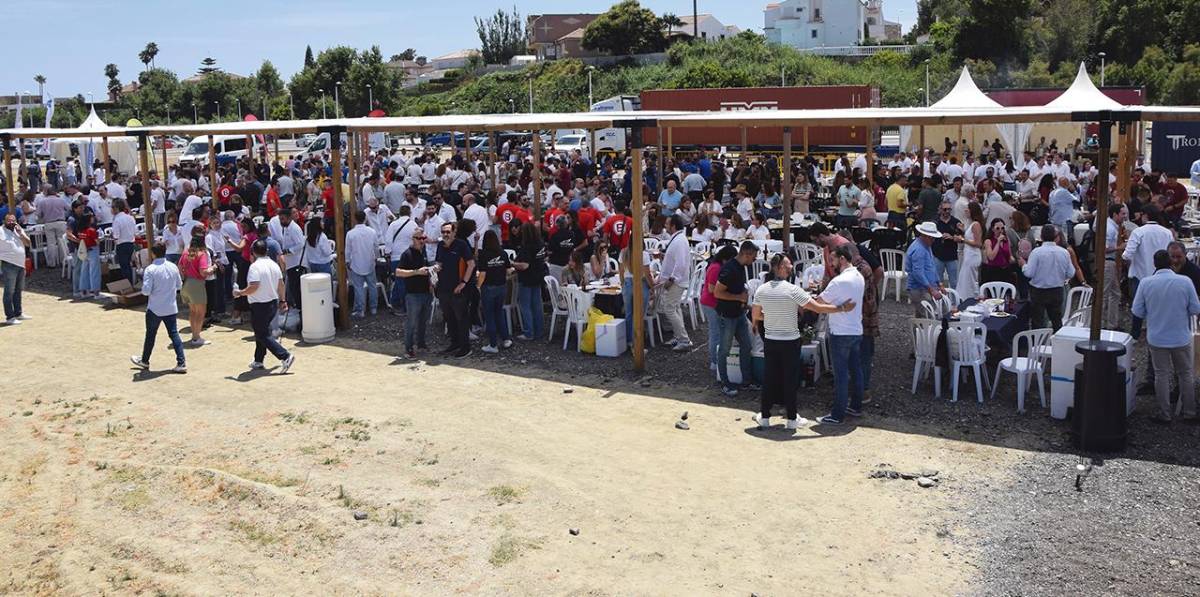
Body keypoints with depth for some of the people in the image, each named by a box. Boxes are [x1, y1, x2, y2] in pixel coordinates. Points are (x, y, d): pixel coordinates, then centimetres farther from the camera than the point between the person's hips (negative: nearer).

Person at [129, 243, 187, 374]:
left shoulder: (150, 269, -16)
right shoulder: (173, 267, -1)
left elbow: (146, 291, -17)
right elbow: (179, 285, 9)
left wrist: (143, 286, 3)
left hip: (155, 309, -3)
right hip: (171, 308, 4)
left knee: (150, 335, 12)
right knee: (174, 334, 5)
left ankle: (144, 361, 29)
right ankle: (181, 363, -2)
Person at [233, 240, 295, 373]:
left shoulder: (255, 266, -18)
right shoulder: (274, 264, 6)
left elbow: (254, 286, -26)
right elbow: (281, 284, 11)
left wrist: (240, 293, -12)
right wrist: (282, 300, 21)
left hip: (259, 306, -8)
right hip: (273, 303, 8)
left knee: (263, 335, -1)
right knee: (262, 331, 21)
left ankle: (286, 357, -14)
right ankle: (258, 361, 27)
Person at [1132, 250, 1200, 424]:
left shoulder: (1145, 283, -12)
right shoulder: (1185, 281, -13)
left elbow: (1137, 312, -7)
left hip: (1157, 339, 0)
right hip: (1181, 337, 0)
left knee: (1162, 375, 11)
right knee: (1185, 374, 16)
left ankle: (1164, 414, 15)